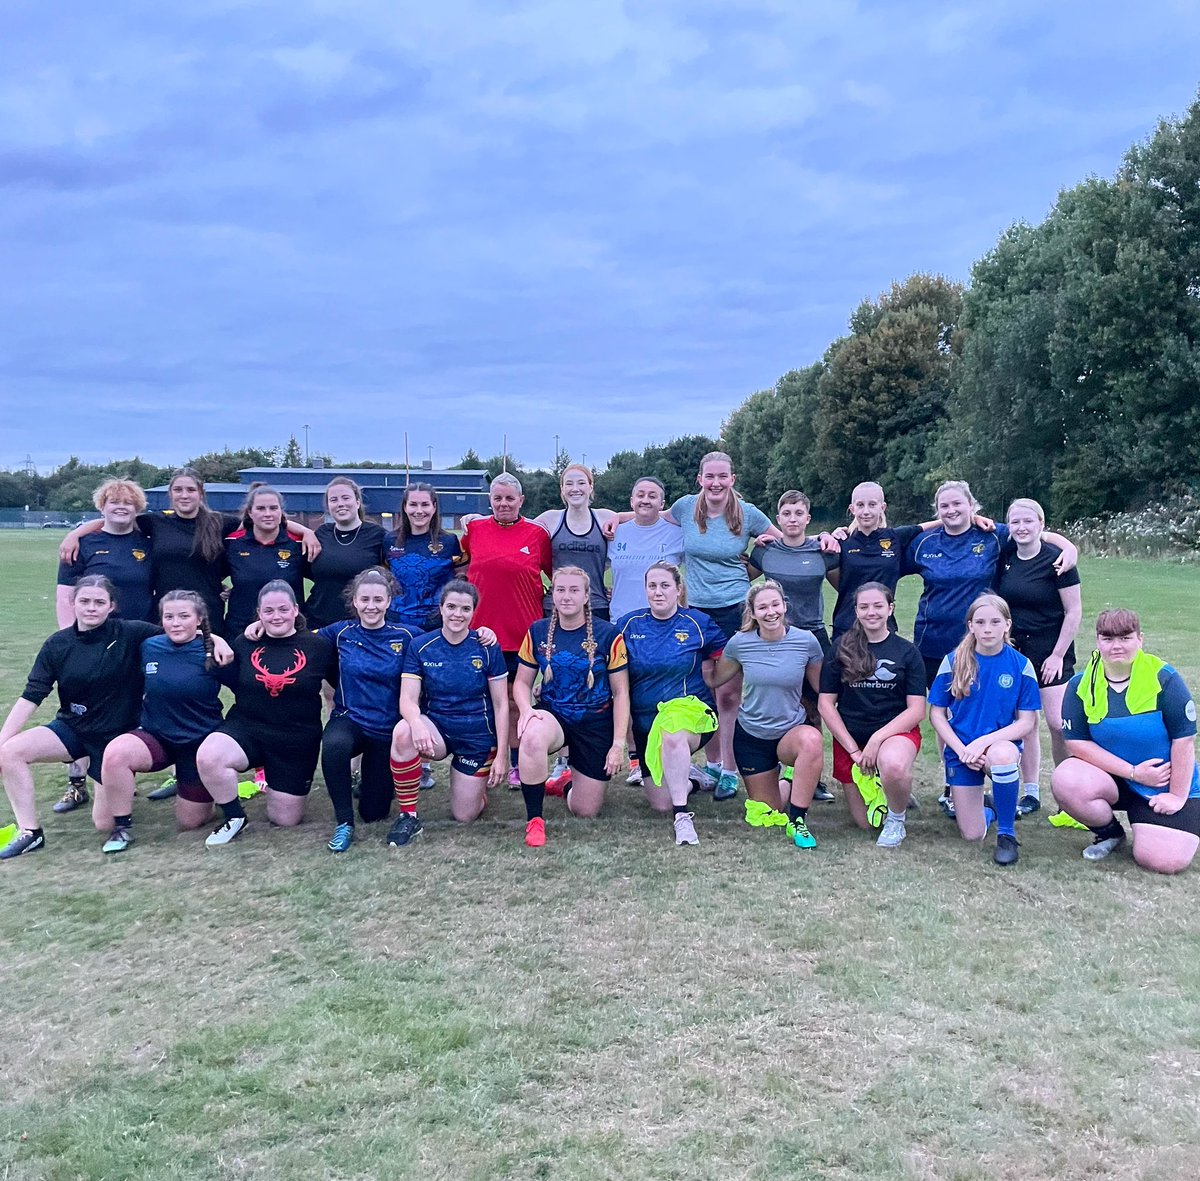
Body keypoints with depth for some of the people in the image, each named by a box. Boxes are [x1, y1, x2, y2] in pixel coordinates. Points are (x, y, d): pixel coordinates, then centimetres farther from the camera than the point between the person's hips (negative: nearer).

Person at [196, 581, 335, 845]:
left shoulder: (318, 646, -5)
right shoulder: (244, 643, 1)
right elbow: (230, 681, 10)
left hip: (297, 741, 0)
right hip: (246, 729, 1)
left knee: (285, 819, 5)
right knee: (207, 756, -33)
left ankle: (273, 779, 40)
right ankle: (235, 818, -6)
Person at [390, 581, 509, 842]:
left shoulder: (488, 648, -7)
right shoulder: (420, 646, -6)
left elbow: (501, 705, -4)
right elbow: (408, 699, -12)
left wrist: (501, 754, -8)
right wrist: (416, 722, -35)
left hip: (478, 738, 0)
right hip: (436, 728, 1)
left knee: (463, 816, 0)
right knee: (403, 732, -34)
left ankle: (479, 784, 37)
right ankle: (408, 817, -18)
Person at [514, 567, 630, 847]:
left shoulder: (607, 634, -8)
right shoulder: (538, 632, -1)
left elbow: (621, 692, -4)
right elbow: (522, 681, 5)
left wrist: (618, 743, -9)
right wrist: (526, 709, -17)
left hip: (596, 722, 0)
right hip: (552, 716, 1)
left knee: (585, 811, 1)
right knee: (532, 736, -38)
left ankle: (570, 783, 39)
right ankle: (534, 820, -22)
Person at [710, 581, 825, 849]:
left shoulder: (806, 641, -13)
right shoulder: (739, 643, -11)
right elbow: (715, 680, 6)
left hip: (792, 730, -1)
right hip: (751, 735, 2)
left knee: (811, 740, -40)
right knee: (764, 817, 9)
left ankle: (797, 821, -22)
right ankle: (786, 785, 45)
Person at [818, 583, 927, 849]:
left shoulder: (907, 652, 0)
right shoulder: (842, 648, 1)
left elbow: (916, 710, -5)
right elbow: (825, 703, -1)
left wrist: (877, 738, -18)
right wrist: (854, 749, -9)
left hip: (895, 730, -2)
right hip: (850, 736, 2)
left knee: (893, 766, -38)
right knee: (865, 822, 0)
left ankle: (897, 818, -6)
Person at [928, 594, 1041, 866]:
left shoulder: (1021, 665, -7)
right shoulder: (954, 662, -5)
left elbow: (1028, 723, -8)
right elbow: (937, 713, -1)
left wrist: (985, 741, -21)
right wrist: (962, 750, -14)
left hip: (1001, 743, -1)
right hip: (961, 749, 1)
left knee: (1002, 755, -40)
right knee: (972, 835, -3)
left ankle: (1007, 833, -16)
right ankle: (987, 809, 37)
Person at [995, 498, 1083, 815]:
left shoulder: (1057, 560, -11)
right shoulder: (1004, 555, 2)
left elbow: (1074, 611, -9)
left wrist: (1058, 655, -11)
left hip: (1050, 651, -4)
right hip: (1013, 649, 4)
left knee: (1058, 723, -9)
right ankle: (1031, 792, 16)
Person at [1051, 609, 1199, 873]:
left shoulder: (1164, 679, -14)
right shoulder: (1081, 685, -8)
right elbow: (1077, 742, -11)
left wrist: (1177, 796, -11)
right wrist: (1133, 772, -17)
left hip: (1166, 786, -2)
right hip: (1113, 778, 2)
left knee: (1165, 860, -20)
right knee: (1066, 781, -29)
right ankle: (1109, 833, 3)